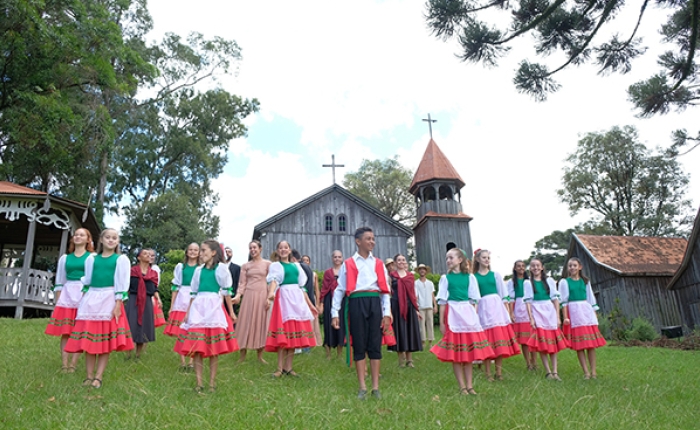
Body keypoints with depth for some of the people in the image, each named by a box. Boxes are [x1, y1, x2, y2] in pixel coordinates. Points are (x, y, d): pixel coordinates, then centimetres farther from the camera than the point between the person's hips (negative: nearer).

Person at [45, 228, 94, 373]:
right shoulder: (65, 258, 14)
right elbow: (59, 282, 14)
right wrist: (57, 301, 7)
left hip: (85, 295, -3)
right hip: (67, 295, 3)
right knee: (65, 331, 1)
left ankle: (73, 364, 1)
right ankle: (64, 364, 5)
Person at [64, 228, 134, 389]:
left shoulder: (121, 259, 2)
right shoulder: (92, 258, 12)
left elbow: (122, 283, -3)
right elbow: (87, 280, 16)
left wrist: (118, 303, -11)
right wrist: (83, 302, 8)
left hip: (109, 300, -3)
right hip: (91, 300, 3)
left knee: (106, 342, -1)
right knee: (89, 340, 4)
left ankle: (98, 377, 5)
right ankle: (89, 376, 13)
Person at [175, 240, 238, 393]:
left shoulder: (221, 268, 2)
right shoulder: (198, 270, 14)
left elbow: (226, 291, 3)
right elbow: (193, 293, 18)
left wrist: (231, 311, 2)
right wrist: (188, 312, 14)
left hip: (213, 308, -4)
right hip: (198, 309, 4)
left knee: (213, 349, 0)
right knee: (196, 348, -1)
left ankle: (212, 382, 9)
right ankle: (199, 383, 4)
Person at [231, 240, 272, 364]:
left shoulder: (268, 264, 5)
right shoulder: (245, 266, 10)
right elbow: (242, 283, 6)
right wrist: (238, 295, -10)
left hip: (262, 295, -1)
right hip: (249, 295, 1)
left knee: (261, 323, 3)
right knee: (246, 323, 1)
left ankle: (260, 355, 13)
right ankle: (242, 355, 10)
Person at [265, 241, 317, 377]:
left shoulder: (296, 266, 17)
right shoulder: (276, 265, 3)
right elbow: (274, 280, -18)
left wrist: (310, 304, 19)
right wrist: (270, 294, -38)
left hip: (298, 299, 5)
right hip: (284, 298, -5)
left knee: (294, 333, 3)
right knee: (283, 333, -9)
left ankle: (288, 367, 9)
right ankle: (280, 368, -3)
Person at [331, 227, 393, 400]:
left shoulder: (379, 264, 13)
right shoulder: (348, 264, 6)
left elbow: (385, 290, 9)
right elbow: (339, 289, 4)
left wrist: (387, 313, 0)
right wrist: (335, 313, -3)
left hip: (375, 304, 2)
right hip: (356, 304, -2)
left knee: (375, 345, 3)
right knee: (359, 345, 2)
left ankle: (376, 387, 10)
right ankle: (362, 388, 10)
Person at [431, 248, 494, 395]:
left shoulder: (470, 277, 5)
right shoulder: (445, 278, 3)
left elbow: (474, 300, 7)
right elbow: (442, 301, 2)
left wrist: (474, 317, -2)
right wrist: (441, 322, -1)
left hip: (468, 314, 1)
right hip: (453, 315, -1)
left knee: (468, 351, 5)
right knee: (455, 354, 0)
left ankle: (469, 385, 14)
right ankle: (462, 387, 7)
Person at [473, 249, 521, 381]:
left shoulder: (496, 275, 9)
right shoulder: (474, 277, 3)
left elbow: (503, 295, 10)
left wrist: (507, 311, 4)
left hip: (497, 308, 2)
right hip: (483, 309, -2)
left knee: (500, 340, 1)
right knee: (487, 342, 0)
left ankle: (499, 372, 10)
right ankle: (488, 373, 8)